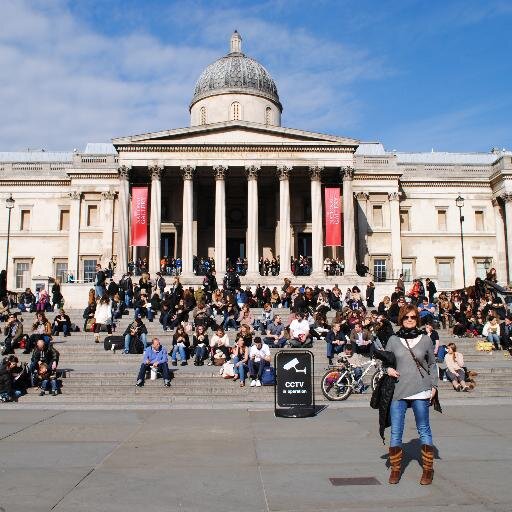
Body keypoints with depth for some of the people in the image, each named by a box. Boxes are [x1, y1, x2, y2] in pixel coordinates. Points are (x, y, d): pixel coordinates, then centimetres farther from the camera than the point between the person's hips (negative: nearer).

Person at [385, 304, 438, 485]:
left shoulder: (425, 339, 5)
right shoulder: (393, 340, 5)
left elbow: (432, 364, 13)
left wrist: (434, 386, 6)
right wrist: (388, 369, -8)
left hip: (420, 392, 0)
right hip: (398, 391, 1)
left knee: (424, 430, 9)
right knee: (395, 432, 2)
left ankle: (428, 469, 22)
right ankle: (395, 469, 15)